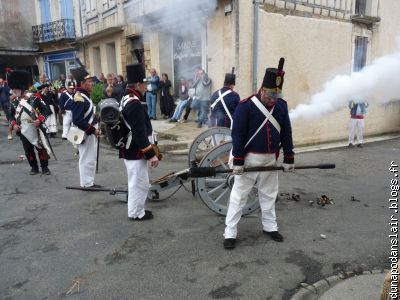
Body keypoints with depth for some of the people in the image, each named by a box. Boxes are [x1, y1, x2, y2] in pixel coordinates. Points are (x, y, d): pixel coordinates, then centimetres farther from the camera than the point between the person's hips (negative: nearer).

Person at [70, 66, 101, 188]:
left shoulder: (84, 95, 11)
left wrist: (95, 128, 7)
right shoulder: (79, 98, -20)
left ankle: (89, 182, 28)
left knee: (91, 158, 17)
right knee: (87, 159, 0)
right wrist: (93, 130, -21)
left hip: (90, 133, 10)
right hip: (85, 134, -10)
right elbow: (77, 120, -26)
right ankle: (87, 184, 12)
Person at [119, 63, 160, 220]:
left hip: (129, 149, 11)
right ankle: (136, 213, 16)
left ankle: (136, 209, 34)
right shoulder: (135, 104, -22)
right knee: (140, 183, 2)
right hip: (136, 152, -11)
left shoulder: (126, 99, 11)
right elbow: (140, 133, -25)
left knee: (136, 182, 21)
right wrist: (151, 154, -20)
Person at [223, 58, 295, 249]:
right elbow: (237, 135, -17)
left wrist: (288, 159, 5)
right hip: (249, 159, -5)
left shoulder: (282, 106, 1)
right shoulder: (245, 106, -16)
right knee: (239, 196, 3)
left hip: (270, 159, 5)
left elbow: (286, 134, 6)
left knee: (269, 195, 18)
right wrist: (238, 161, -18)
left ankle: (270, 226, 36)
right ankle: (230, 233, 13)